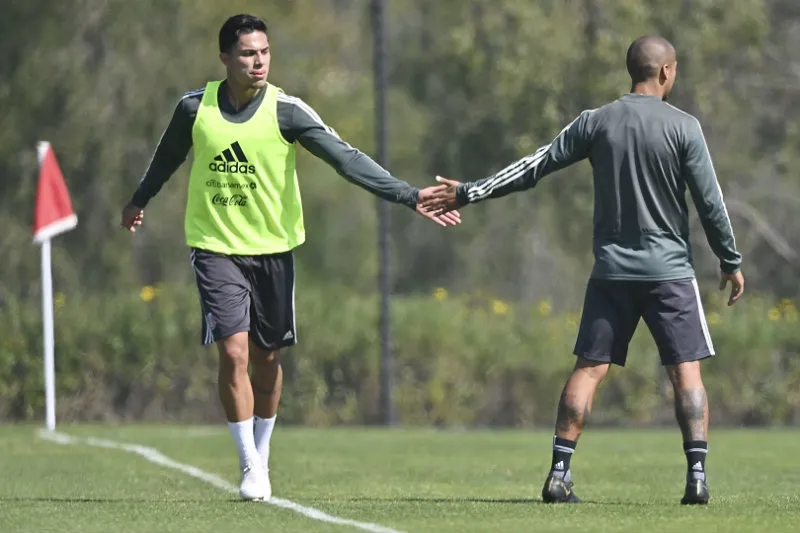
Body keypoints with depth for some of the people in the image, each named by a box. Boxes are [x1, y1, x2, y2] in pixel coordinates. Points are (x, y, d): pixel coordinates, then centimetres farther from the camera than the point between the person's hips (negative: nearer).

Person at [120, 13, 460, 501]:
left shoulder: (287, 111, -11)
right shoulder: (195, 108, -6)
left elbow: (347, 159, -15)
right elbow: (167, 159, 15)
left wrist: (409, 196, -24)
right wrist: (138, 201, 31)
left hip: (273, 249, 1)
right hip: (217, 247, -1)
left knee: (267, 357, 9)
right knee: (234, 352, -14)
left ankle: (261, 457, 30)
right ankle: (251, 469, -5)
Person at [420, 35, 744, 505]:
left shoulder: (597, 122, 2)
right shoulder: (684, 127, -6)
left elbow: (533, 167, 2)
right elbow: (710, 201, -5)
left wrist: (470, 193, 10)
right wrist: (732, 262, 6)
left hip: (612, 268, 3)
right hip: (670, 269, -2)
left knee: (590, 367, 5)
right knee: (686, 370, 0)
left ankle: (560, 472, -1)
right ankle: (697, 475, -10)